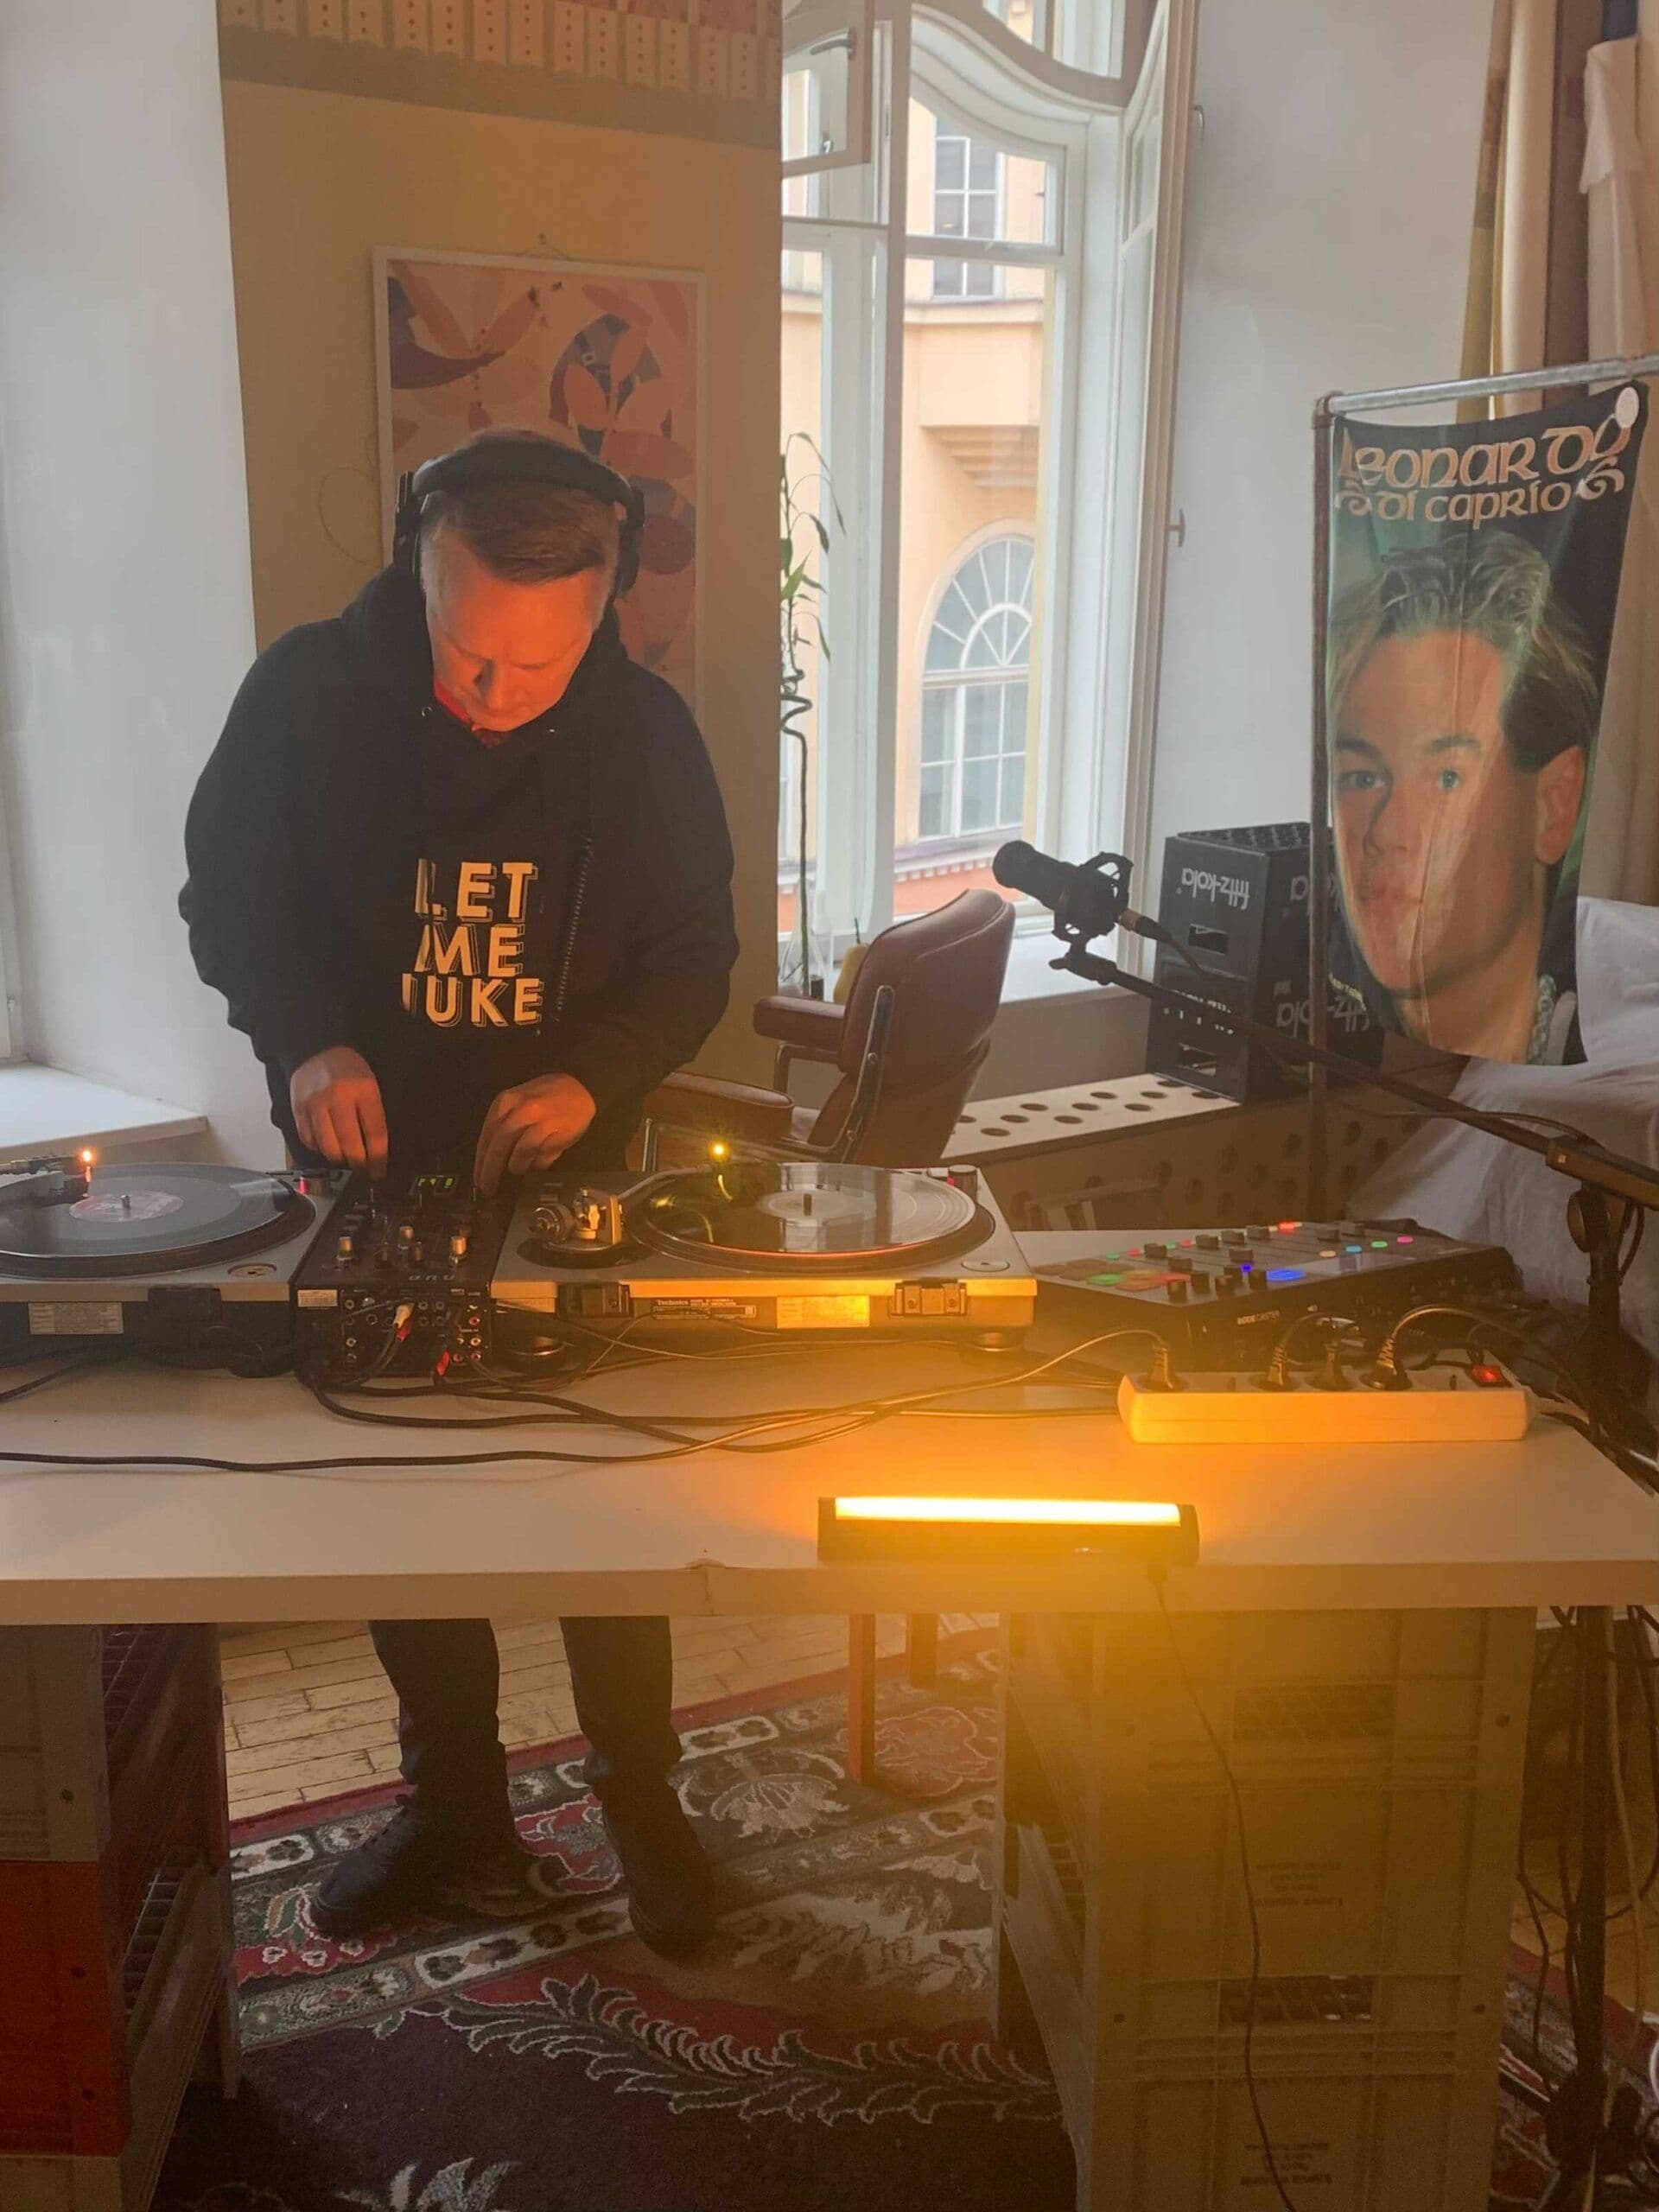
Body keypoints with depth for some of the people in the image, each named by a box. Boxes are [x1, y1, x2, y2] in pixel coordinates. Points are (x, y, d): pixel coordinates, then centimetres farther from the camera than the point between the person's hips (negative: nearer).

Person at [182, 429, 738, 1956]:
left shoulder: (645, 733, -9)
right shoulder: (307, 696, -11)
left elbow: (694, 958, -3)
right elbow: (229, 899, -2)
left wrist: (595, 1075, -21)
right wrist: (306, 1040, -20)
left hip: (565, 1177, 0)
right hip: (366, 1173, 1)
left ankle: (641, 1797, 29)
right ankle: (454, 1803, 32)